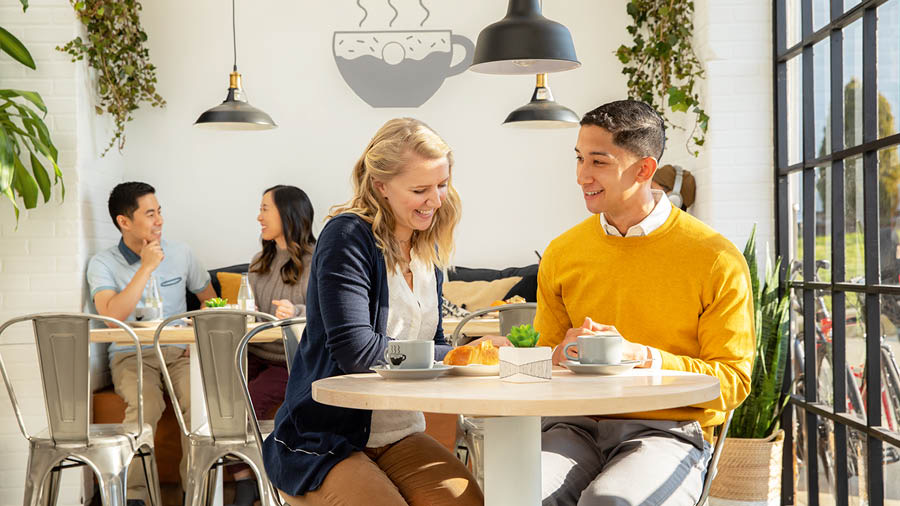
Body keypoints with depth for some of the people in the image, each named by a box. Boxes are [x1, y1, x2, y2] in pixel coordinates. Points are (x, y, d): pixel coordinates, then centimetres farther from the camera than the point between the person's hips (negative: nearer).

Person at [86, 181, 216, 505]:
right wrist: (147, 267, -15)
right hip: (131, 355, -2)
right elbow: (112, 316, -17)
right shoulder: (103, 264, 0)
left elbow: (211, 302, 21)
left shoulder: (180, 254, 11)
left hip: (180, 352, 2)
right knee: (145, 404, -35)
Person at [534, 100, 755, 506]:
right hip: (576, 423, 3)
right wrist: (564, 353, -5)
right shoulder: (561, 255, 11)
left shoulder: (718, 262, -1)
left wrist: (644, 356, -16)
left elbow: (733, 380, -3)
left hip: (669, 429, -2)